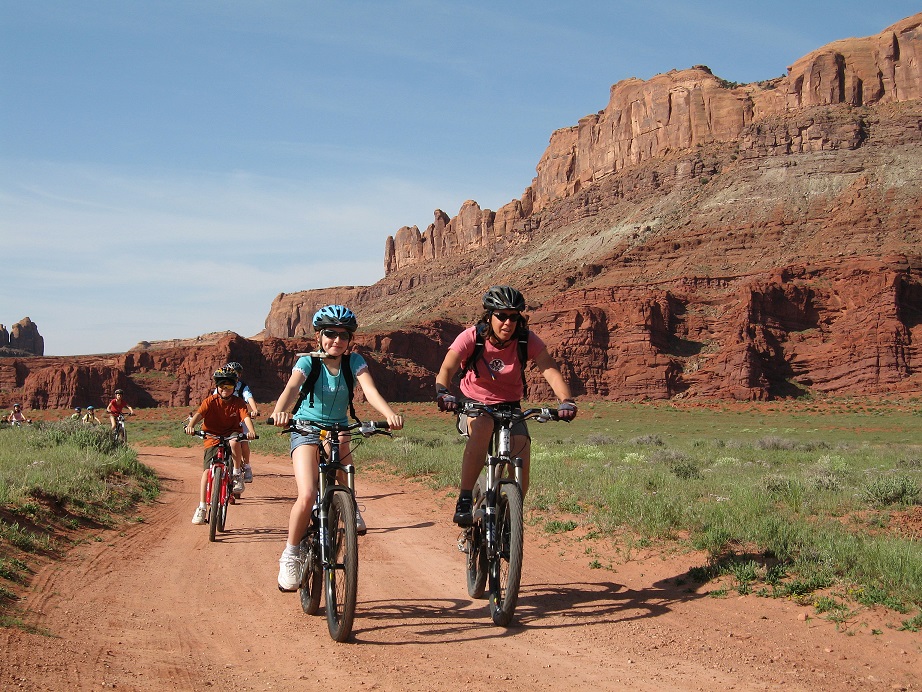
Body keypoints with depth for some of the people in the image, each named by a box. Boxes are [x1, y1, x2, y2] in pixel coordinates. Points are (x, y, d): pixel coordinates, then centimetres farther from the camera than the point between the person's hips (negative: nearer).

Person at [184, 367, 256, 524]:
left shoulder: (238, 402, -5)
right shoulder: (211, 401, -7)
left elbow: (246, 417, -20)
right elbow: (199, 413, -21)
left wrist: (251, 430, -41)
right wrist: (190, 425, -42)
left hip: (231, 434, 0)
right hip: (212, 437, 0)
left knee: (234, 442, -37)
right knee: (207, 470, -11)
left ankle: (237, 474, -15)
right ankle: (201, 508, -6)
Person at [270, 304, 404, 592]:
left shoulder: (354, 361, -9)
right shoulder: (308, 362, -14)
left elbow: (370, 390, -25)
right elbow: (291, 388, -33)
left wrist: (390, 414, -45)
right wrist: (279, 411, -56)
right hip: (306, 430, -3)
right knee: (307, 495, -21)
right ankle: (290, 555, -2)